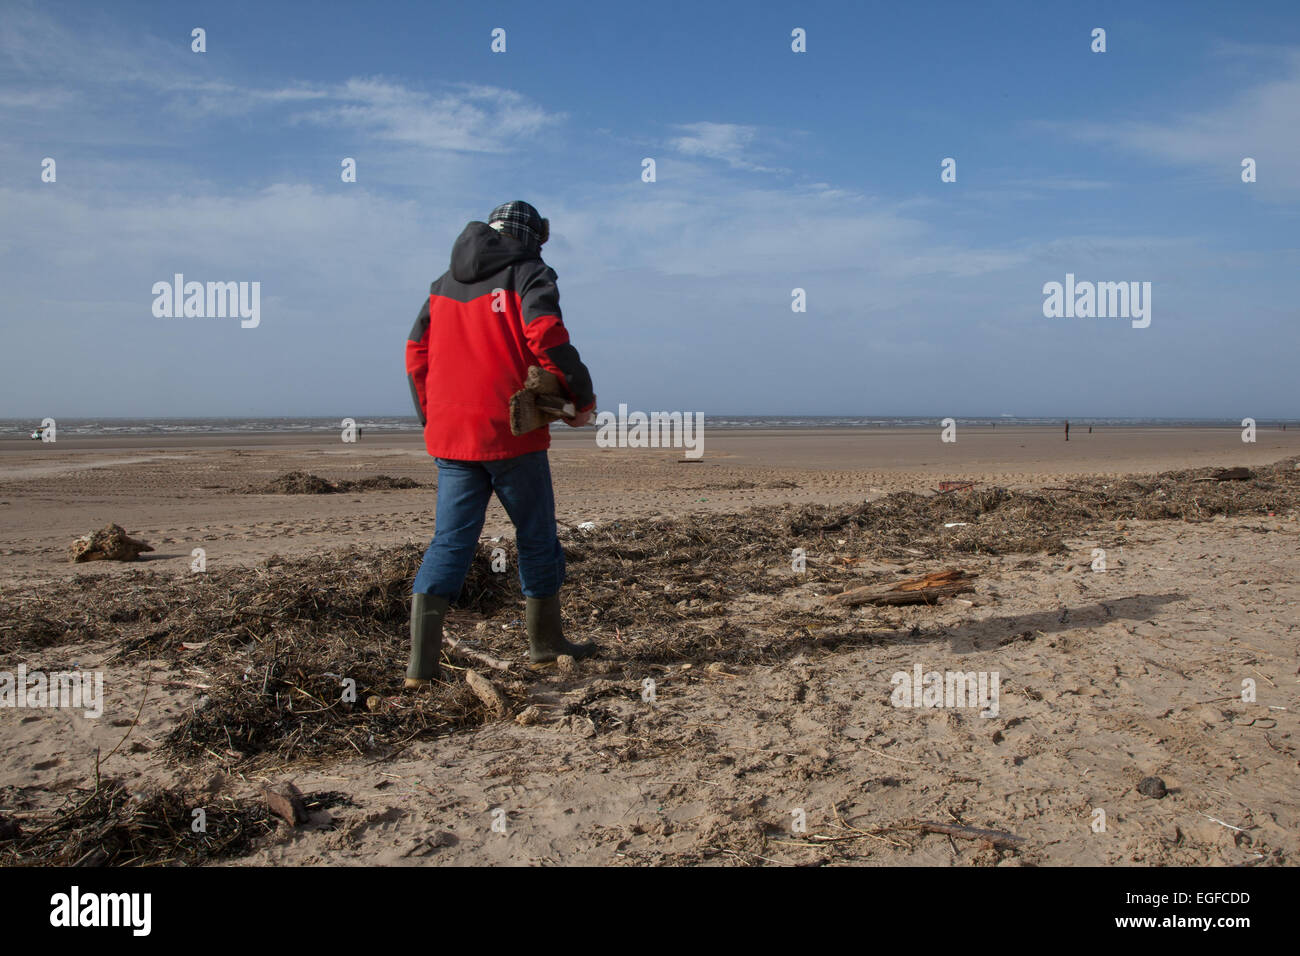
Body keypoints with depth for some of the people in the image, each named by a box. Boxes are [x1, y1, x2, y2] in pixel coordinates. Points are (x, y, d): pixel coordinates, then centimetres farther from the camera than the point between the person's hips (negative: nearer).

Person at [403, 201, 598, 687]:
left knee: (450, 541, 4)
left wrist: (432, 418, 23)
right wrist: (582, 394, -6)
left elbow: (417, 353, 16)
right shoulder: (530, 274, 0)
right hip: (510, 431, -5)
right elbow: (546, 335, -17)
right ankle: (544, 640, 25)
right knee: (536, 535, 12)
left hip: (449, 433, 5)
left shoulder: (444, 283, 18)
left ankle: (421, 662, -5)